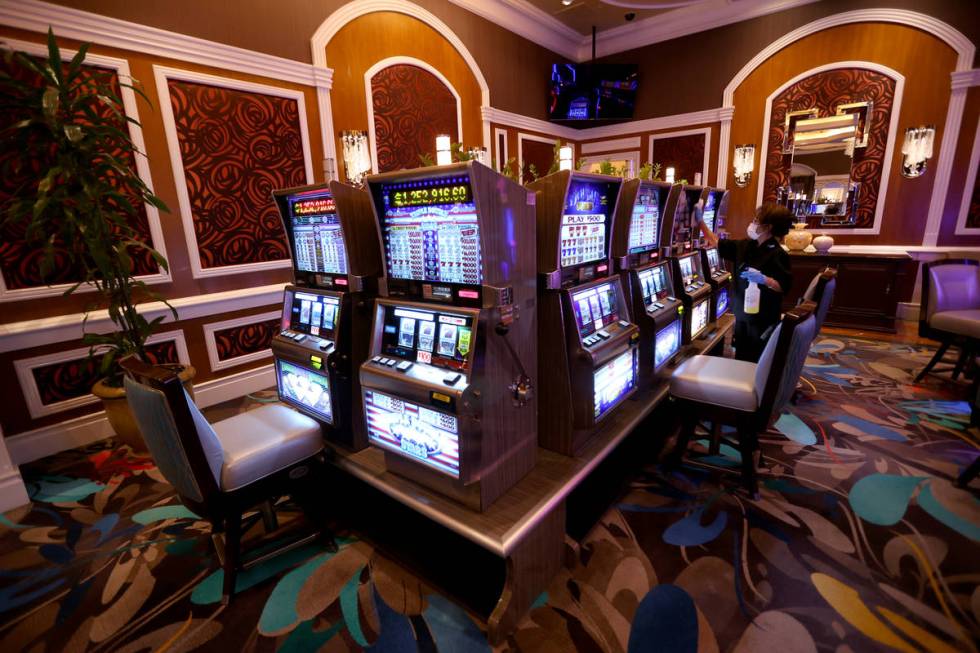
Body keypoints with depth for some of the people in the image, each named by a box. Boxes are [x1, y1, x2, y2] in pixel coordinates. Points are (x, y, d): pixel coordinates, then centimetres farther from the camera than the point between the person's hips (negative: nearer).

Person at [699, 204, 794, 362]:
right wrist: (700, 221, 3)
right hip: (742, 314, 7)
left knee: (758, 361, 6)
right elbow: (716, 243, 8)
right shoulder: (744, 245, 3)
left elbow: (784, 287, -19)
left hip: (763, 319, -7)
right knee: (741, 357, 19)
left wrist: (762, 279, -35)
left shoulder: (778, 254, -16)